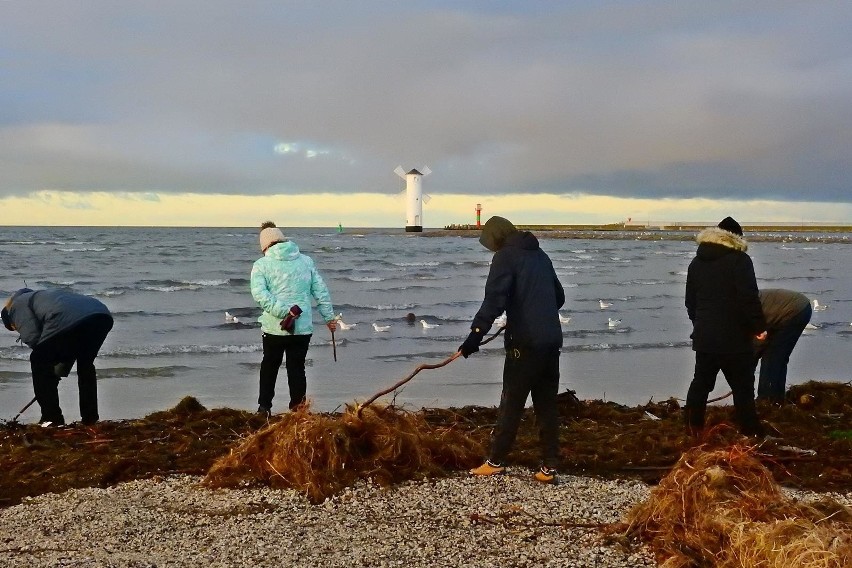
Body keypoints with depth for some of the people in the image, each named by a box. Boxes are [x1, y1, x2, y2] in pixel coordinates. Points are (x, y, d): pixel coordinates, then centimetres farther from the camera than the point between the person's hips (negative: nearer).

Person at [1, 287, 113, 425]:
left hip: (68, 321, -8)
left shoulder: (18, 304, 22)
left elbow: (32, 337, 3)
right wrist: (61, 370, 42)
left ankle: (52, 418, 14)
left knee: (39, 363, 15)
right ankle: (90, 417, 33)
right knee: (85, 365, 31)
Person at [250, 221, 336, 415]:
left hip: (274, 327, -1)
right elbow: (321, 291, 6)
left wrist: (284, 312, -20)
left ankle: (264, 406, 21)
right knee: (297, 368, 10)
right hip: (303, 327, 2)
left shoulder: (261, 265, -1)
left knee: (269, 366, 17)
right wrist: (329, 317, 13)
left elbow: (260, 294, -16)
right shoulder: (306, 261, 6)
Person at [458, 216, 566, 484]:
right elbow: (559, 296, 26)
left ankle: (496, 461, 9)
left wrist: (476, 333, -22)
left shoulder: (505, 257, -5)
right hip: (552, 341, 7)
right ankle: (549, 467, 9)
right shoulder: (541, 255, 18)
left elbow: (494, 299, -18)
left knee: (511, 404, 2)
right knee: (547, 405, 9)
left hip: (525, 343, -7)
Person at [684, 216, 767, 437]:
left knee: (700, 383, 14)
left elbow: (690, 301, 17)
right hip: (734, 338, -6)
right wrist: (759, 327, -10)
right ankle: (750, 432, 7)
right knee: (743, 386, 3)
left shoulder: (696, 262, 12)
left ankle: (693, 428, 15)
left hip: (704, 336, 6)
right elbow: (749, 298, -17)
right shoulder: (739, 260, -9)